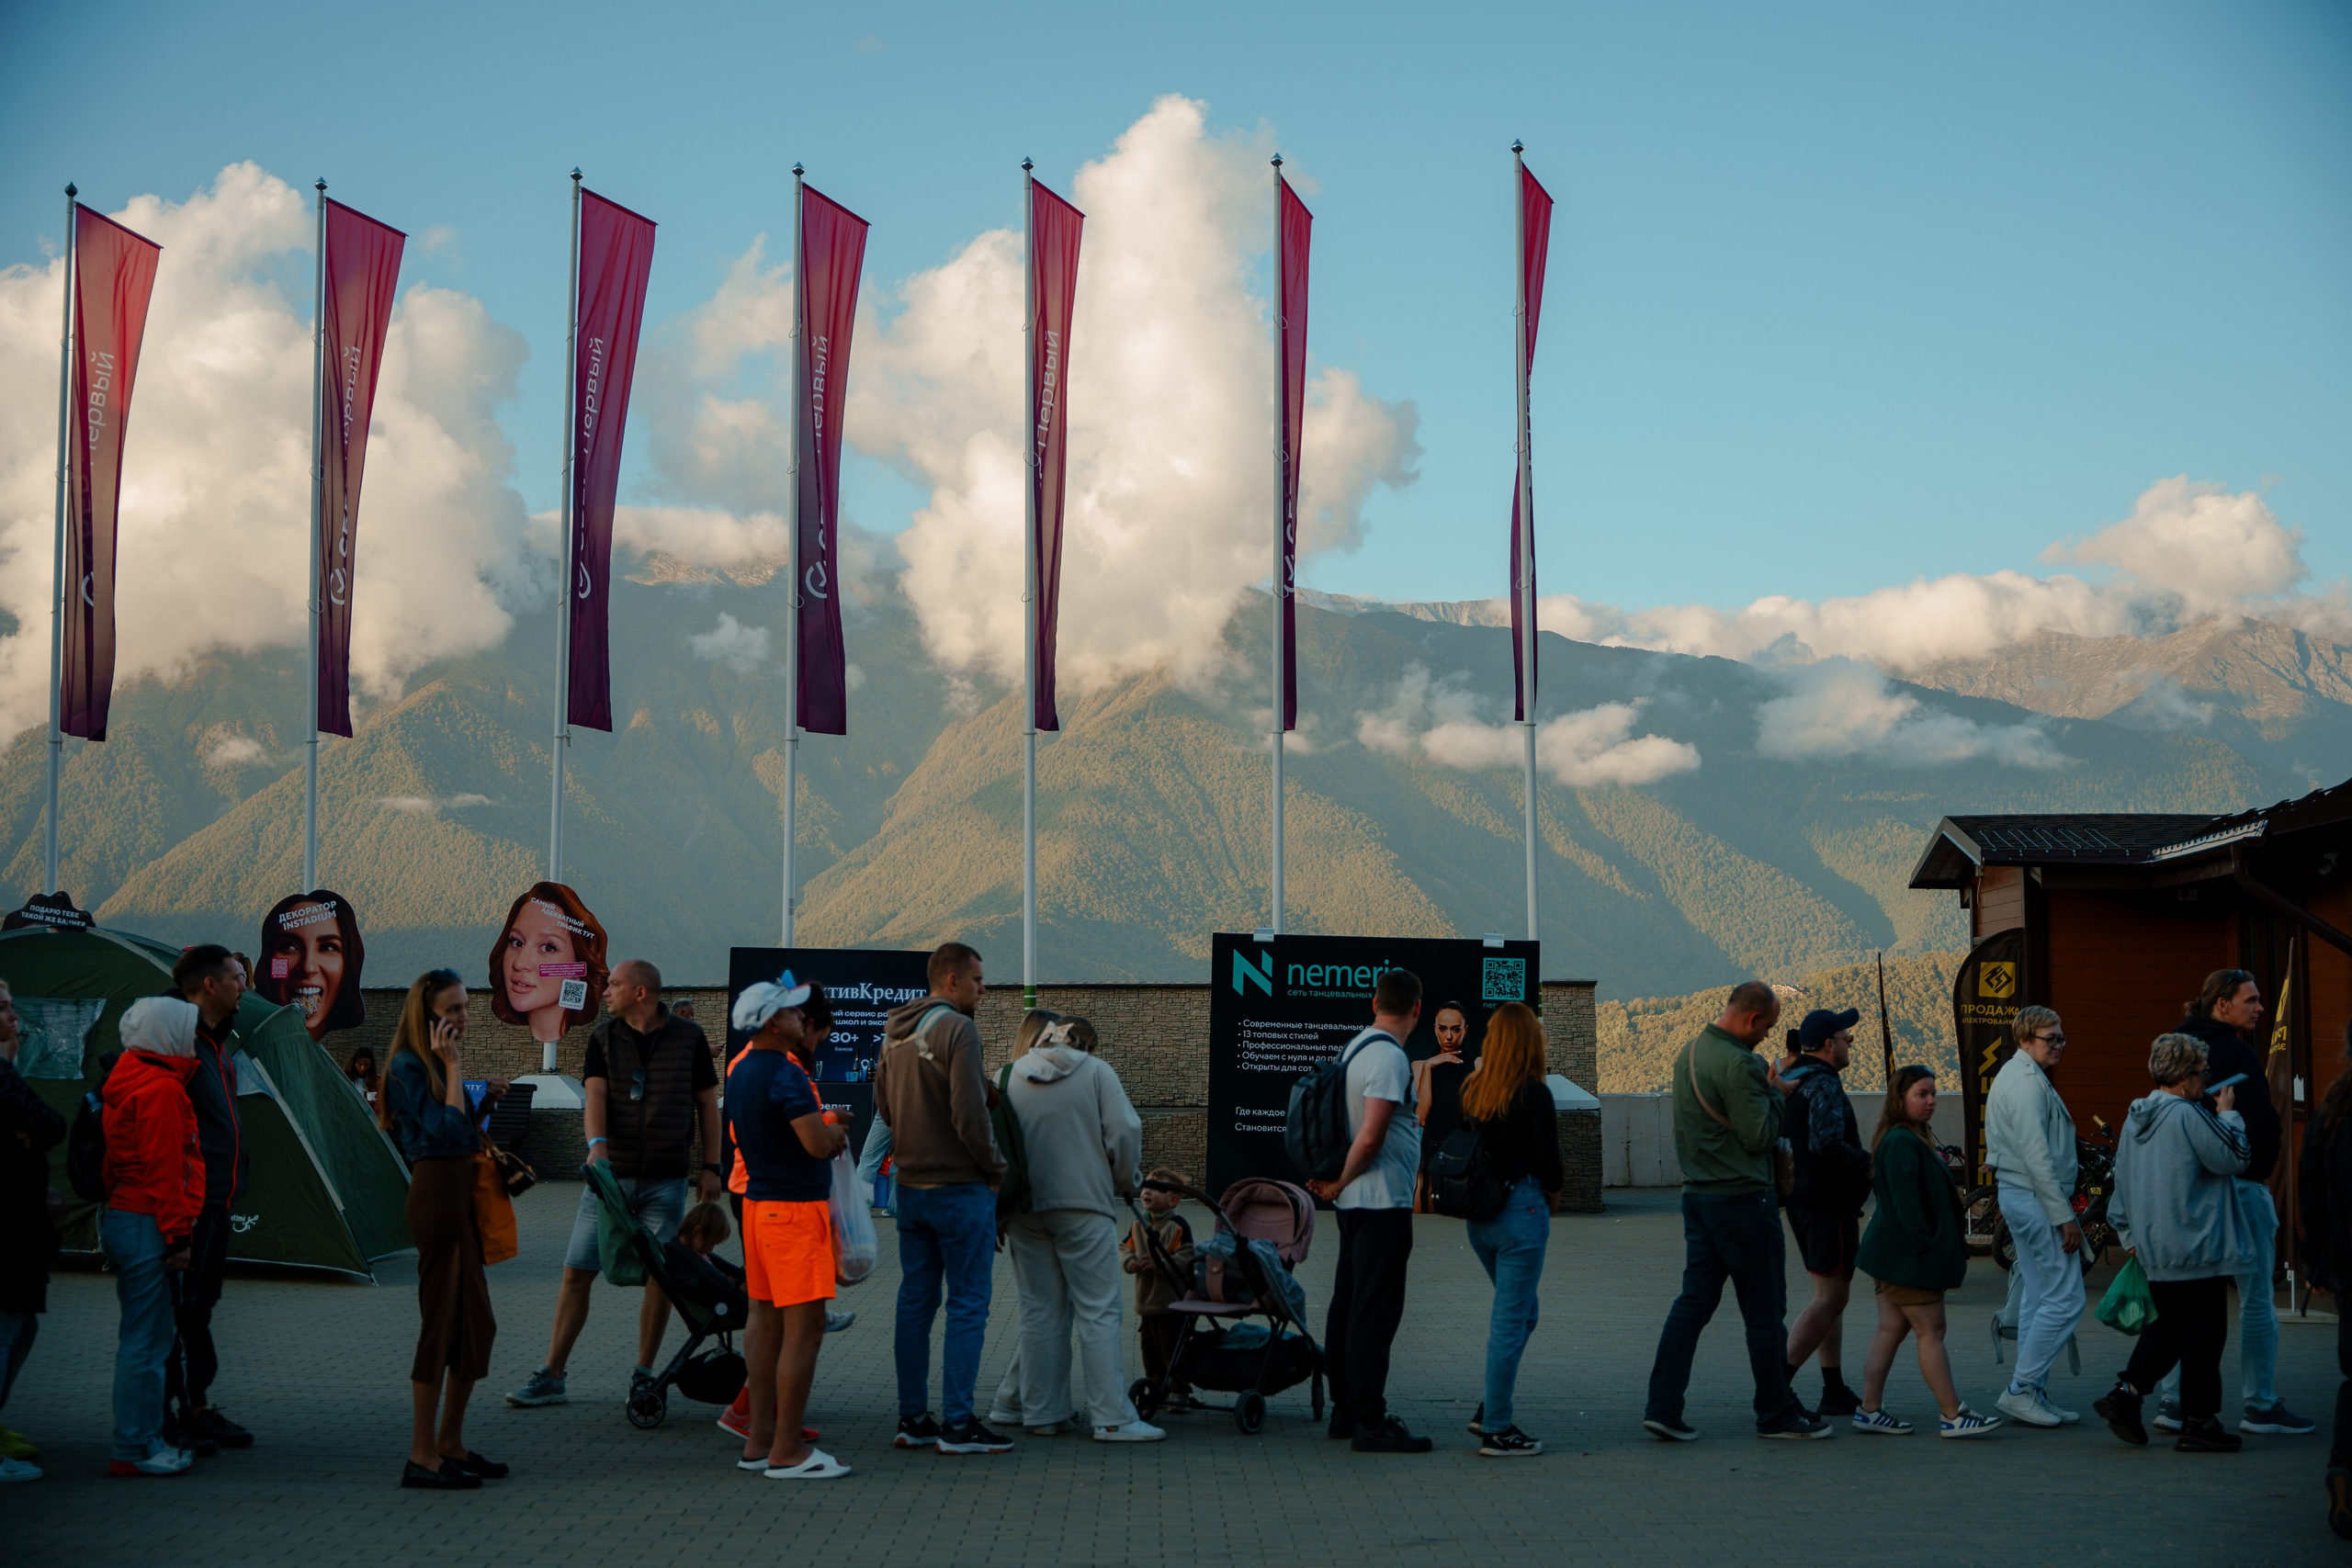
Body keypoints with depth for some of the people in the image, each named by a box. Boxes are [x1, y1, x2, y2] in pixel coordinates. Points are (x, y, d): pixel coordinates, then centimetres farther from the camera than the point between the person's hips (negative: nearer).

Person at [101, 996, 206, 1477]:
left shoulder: (130, 1081, 17)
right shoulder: (162, 1089, -15)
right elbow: (162, 1171, -19)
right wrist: (177, 1236, -17)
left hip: (121, 1218, 11)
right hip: (146, 1225, -11)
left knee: (144, 1336, 15)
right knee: (147, 1339, -6)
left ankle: (144, 1440, 21)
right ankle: (136, 1449, -3)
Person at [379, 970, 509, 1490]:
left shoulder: (438, 1066, 16)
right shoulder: (407, 1066, -12)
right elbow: (447, 1129, -22)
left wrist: (483, 1097, 12)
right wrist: (453, 1067, -16)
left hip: (460, 1192, 10)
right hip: (435, 1192, -10)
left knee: (476, 1325, 13)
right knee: (441, 1323, -7)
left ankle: (451, 1445, 22)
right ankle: (422, 1457, -2)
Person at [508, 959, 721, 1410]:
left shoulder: (688, 1038, 2)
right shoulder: (604, 1037, 5)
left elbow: (707, 1102, 7)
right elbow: (595, 1094, -8)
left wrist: (710, 1165, 1)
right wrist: (597, 1143, -27)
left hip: (666, 1180, -1)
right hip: (611, 1173, 1)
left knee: (660, 1276, -1)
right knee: (577, 1272, -1)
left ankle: (643, 1374, 12)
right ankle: (550, 1376, 4)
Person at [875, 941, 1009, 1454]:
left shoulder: (895, 1033, 11)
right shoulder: (956, 1029, -15)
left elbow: (883, 1106, 18)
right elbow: (969, 1113, -21)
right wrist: (995, 1166, -7)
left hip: (910, 1186, 8)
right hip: (959, 1186, -8)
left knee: (915, 1302, 12)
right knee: (968, 1305, -3)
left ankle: (912, 1417, 15)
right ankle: (957, 1422, -3)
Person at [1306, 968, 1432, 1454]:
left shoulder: (1353, 1047, 12)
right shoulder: (1390, 1058, -17)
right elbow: (1371, 1137, -23)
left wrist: (1336, 1181, 16)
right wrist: (1341, 1182, -10)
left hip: (1355, 1201, 10)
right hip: (1383, 1201, -10)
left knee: (1348, 1304, 14)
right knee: (1376, 1311, -9)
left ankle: (1345, 1410, 21)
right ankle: (1369, 1422, -9)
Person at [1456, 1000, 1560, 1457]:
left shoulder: (1471, 1089, 4)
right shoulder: (1533, 1093, -14)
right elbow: (1548, 1162, -12)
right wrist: (1550, 1193, 6)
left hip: (1479, 1214, 7)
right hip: (1521, 1212, -7)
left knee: (1518, 1312, 23)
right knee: (1511, 1320, 0)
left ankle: (1489, 1409, 21)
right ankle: (1497, 1431, 3)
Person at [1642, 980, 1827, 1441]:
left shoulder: (1688, 1053, 12)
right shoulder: (1737, 1064, -18)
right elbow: (1759, 1137, -19)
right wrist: (1774, 1094, -3)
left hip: (1698, 1194, 9)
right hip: (1742, 1197, -9)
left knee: (1693, 1301, 7)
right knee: (1764, 1312, 3)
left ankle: (1663, 1407, 1)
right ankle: (1777, 1413, 11)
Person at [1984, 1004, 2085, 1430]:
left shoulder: (2014, 1075, 17)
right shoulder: (2028, 1082, -16)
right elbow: (2037, 1157, -22)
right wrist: (2064, 1216, -20)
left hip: (2017, 1195, 11)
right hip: (2036, 1199, -11)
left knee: (2037, 1297, 13)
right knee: (2064, 1299, -9)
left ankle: (2031, 1394, 16)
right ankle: (2020, 1390, -7)